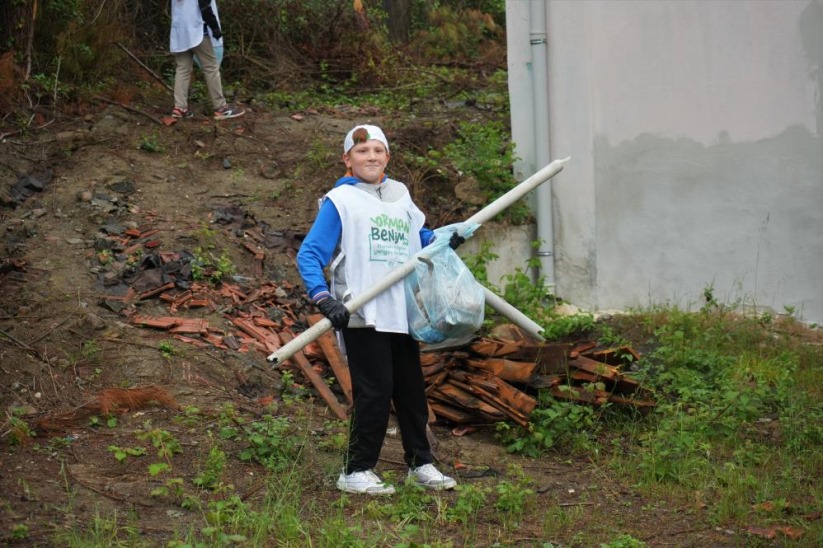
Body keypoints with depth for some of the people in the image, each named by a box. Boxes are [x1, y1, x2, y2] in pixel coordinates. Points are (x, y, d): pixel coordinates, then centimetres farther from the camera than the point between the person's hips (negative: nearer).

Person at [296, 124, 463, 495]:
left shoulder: (400, 194, 15)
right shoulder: (340, 200, -4)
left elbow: (417, 236, 30)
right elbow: (308, 255, -8)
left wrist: (444, 240, 9)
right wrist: (324, 299, -21)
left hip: (402, 312, 6)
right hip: (363, 315, -6)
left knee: (411, 389, 12)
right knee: (375, 391, -7)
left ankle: (421, 463, 25)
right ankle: (356, 471, 4)